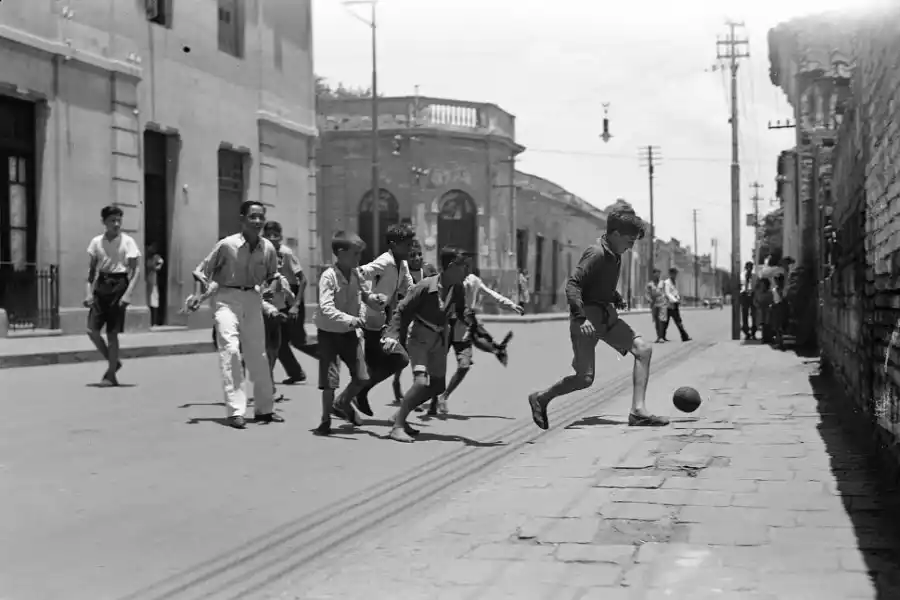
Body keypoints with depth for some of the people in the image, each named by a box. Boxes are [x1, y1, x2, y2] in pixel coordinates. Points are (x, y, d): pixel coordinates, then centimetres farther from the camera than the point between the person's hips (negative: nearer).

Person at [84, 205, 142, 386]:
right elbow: (91, 269, 10)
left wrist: (128, 293, -15)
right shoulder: (97, 241, 5)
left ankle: (111, 374, 9)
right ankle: (113, 361, 19)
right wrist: (89, 291, 0)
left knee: (112, 333, -2)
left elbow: (136, 270, -6)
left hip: (119, 285, -4)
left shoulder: (127, 241, -5)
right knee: (92, 330, -3)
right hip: (101, 285, 4)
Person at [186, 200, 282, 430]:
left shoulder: (268, 249, -2)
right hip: (228, 298, -4)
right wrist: (198, 295, -13)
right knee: (230, 350, -17)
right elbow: (203, 271, -3)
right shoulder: (227, 244, -12)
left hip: (253, 299, 4)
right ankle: (235, 411, -16)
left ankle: (265, 409, 23)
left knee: (257, 354, 10)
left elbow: (272, 276, 15)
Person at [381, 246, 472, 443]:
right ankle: (397, 426, -12)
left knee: (437, 386, 10)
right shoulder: (426, 286, -22)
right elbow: (402, 310, -16)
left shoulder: (457, 290, -5)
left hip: (440, 340, 7)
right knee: (421, 382, -22)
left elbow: (461, 312, 13)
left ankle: (399, 417, 24)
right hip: (420, 338, -7)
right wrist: (393, 335, -24)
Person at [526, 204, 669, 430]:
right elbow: (572, 285, -23)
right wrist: (581, 317, -32)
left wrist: (616, 299, 16)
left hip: (606, 316, 9)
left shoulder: (615, 256, 12)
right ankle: (540, 398, 15)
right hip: (587, 316, -9)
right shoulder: (596, 254, -16)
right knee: (585, 379, -10)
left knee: (643, 349, -6)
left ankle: (638, 411, -6)